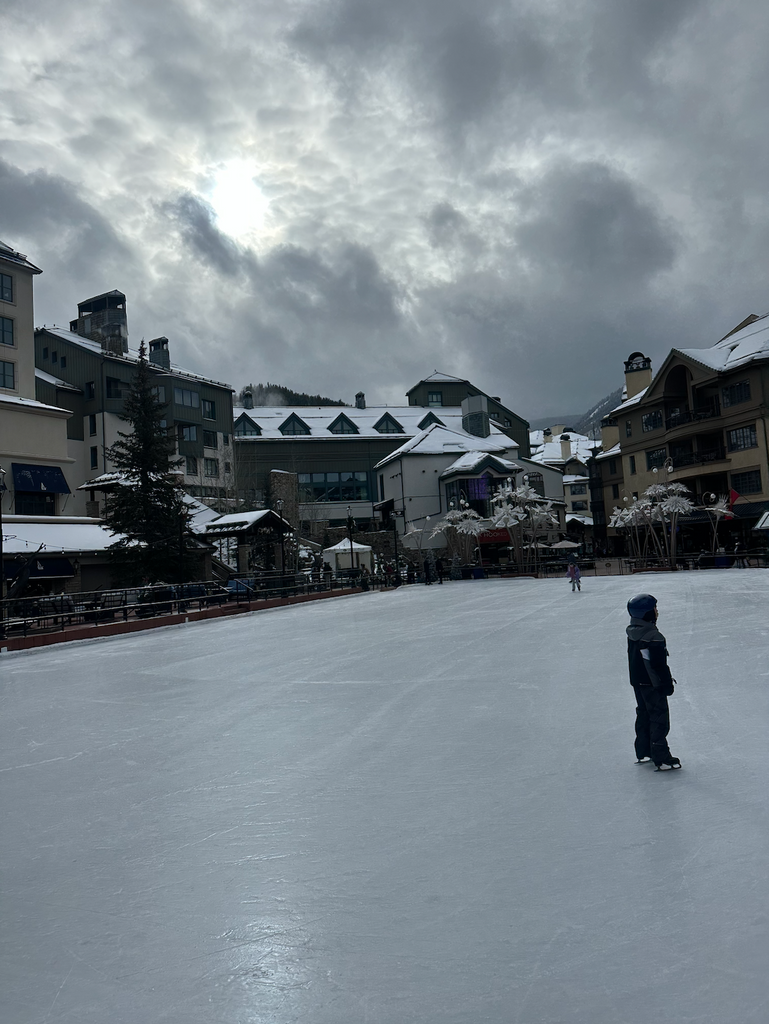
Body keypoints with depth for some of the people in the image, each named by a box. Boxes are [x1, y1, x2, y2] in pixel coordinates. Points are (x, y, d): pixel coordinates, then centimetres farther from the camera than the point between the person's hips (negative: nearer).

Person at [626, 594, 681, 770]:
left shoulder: (632, 632, 3)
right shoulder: (653, 637, -25)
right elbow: (659, 664, -22)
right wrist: (667, 683, -10)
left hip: (637, 683, 9)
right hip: (652, 685, -9)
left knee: (643, 715, 18)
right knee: (659, 719, 0)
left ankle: (643, 754, 28)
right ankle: (661, 759, 4)